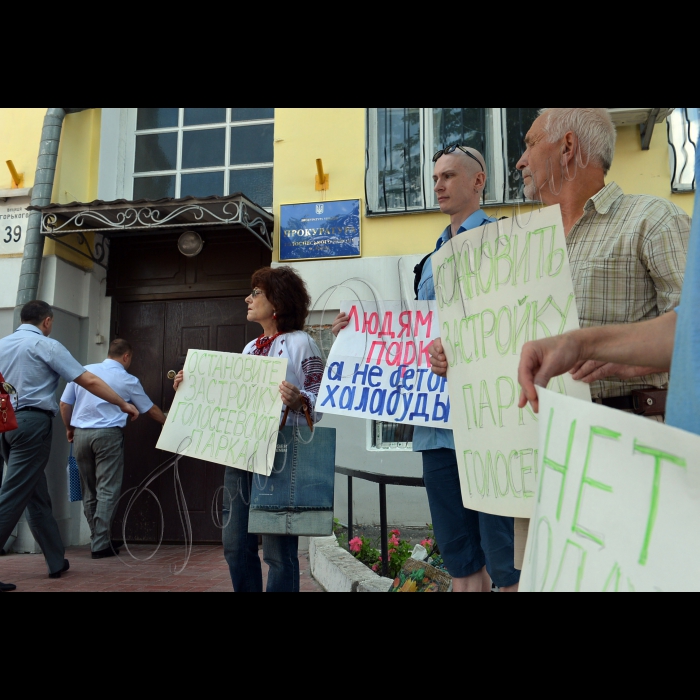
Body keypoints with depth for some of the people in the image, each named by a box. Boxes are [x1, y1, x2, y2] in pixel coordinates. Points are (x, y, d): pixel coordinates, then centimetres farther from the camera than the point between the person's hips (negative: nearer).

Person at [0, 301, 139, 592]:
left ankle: (57, 561, 20)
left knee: (37, 497, 12)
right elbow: (89, 380, -7)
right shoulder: (47, 346, -4)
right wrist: (123, 404, 0)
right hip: (32, 423, -7)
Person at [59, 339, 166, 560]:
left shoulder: (84, 371, 9)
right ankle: (100, 545, -2)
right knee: (107, 492, 0)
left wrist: (69, 428, 25)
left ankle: (99, 539, 21)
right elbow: (151, 409, 12)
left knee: (89, 492, 13)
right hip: (108, 435, -4)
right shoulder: (128, 380, 2)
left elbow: (64, 404, 10)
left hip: (81, 434, 5)